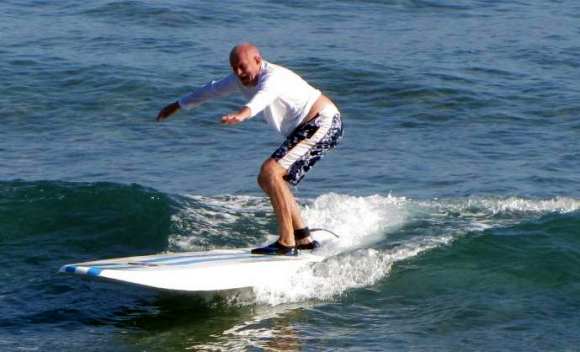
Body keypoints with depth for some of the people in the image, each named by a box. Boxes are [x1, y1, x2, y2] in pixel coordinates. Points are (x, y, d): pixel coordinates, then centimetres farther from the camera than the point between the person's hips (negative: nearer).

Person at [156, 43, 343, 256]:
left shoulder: (273, 76, -22)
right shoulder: (241, 79, 6)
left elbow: (264, 95, -47)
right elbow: (212, 90, 22)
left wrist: (243, 114, -67)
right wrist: (177, 105, 33)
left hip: (323, 122, -10)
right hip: (305, 129, 10)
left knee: (270, 172, -22)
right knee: (267, 181, 8)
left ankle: (287, 243, -22)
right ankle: (303, 238, 14)